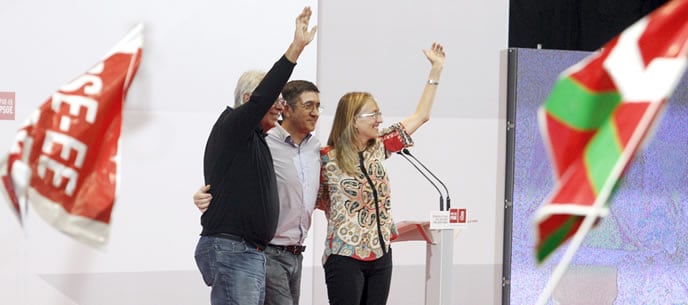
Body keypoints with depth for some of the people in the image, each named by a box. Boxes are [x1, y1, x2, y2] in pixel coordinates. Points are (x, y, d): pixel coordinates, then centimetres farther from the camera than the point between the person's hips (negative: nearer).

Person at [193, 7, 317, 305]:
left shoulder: (257, 141, 22)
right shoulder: (231, 128, -6)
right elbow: (260, 98, -23)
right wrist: (295, 48, -28)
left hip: (254, 255, 10)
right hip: (229, 250, -10)